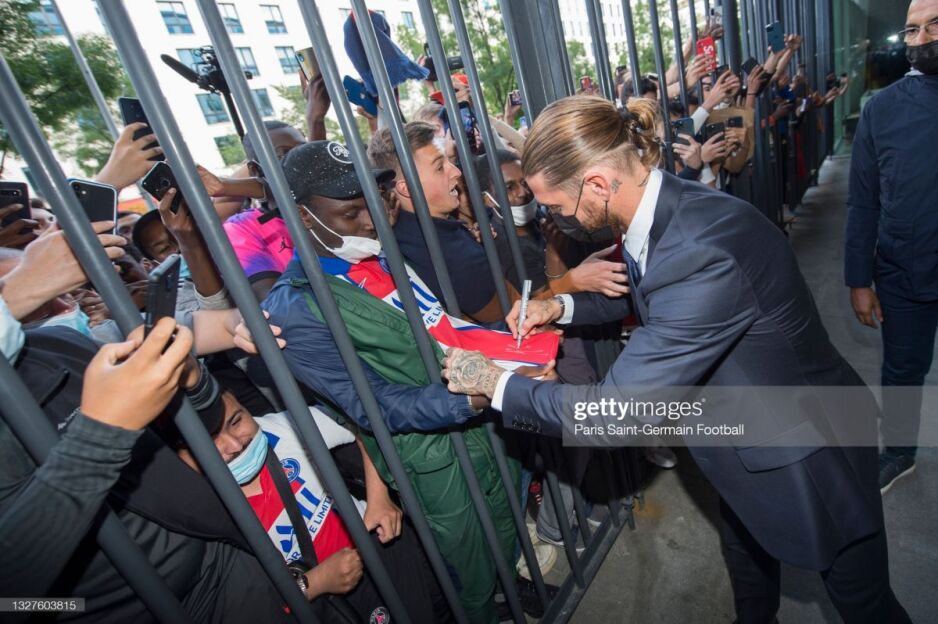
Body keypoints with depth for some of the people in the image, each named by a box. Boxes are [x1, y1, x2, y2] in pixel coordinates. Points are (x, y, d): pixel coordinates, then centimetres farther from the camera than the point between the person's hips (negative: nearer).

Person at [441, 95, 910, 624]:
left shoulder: (702, 255, -40)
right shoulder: (668, 206, -11)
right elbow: (647, 298, 10)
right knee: (746, 560, 31)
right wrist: (564, 307, -5)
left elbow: (617, 410, -34)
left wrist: (495, 382, -23)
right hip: (750, 433, 8)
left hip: (809, 456, -8)